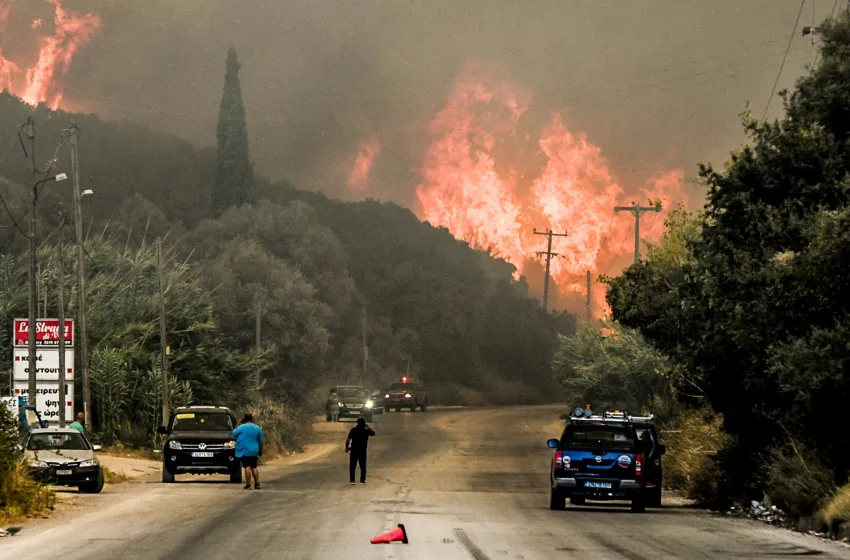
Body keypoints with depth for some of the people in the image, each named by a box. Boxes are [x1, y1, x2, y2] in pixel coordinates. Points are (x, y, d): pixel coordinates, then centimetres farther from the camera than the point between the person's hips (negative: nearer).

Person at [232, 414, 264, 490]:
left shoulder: (241, 427, -7)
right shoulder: (257, 428, 8)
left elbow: (234, 434, 5)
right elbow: (261, 441, 12)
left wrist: (238, 424, 12)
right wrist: (261, 451, 23)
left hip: (244, 451, -5)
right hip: (254, 451, 5)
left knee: (247, 467, -9)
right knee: (254, 467, 13)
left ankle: (248, 485, -13)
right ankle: (257, 484, 11)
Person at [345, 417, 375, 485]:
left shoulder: (353, 430, -5)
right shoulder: (366, 431, -3)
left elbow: (348, 439, -11)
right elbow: (373, 433, 17)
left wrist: (347, 447, 0)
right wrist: (368, 427, 20)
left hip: (354, 451, -1)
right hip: (363, 451, 1)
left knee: (352, 467, 6)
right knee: (363, 467, 11)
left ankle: (352, 480, 1)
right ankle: (362, 480, 10)